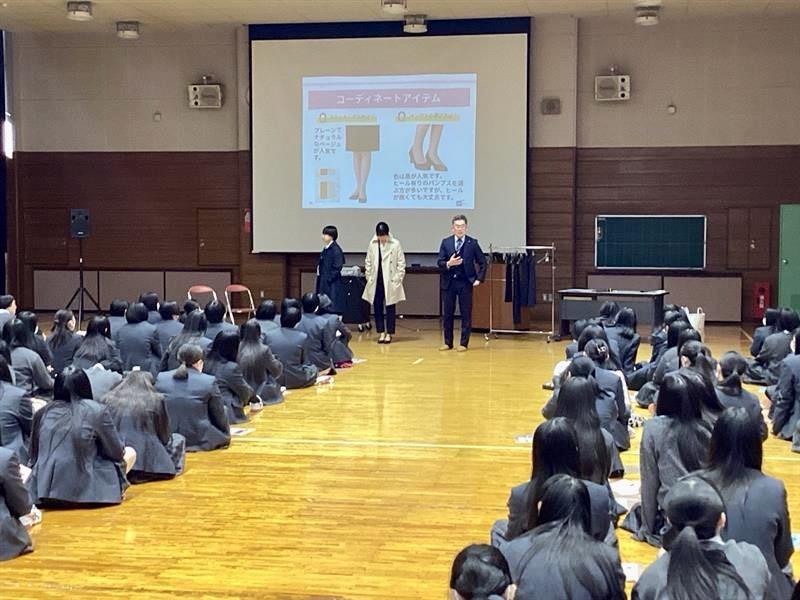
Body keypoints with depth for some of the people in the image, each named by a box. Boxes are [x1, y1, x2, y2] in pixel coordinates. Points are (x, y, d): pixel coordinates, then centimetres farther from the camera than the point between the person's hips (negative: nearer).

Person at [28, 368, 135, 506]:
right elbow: (117, 453, 3)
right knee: (130, 453, 17)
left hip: (42, 491, 2)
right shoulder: (97, 410, -4)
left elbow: (34, 455, 15)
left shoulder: (43, 412, 6)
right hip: (82, 490, -2)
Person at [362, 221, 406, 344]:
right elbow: (368, 262, 12)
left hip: (390, 281, -3)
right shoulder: (372, 244, 4)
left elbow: (401, 263, -1)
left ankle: (389, 333, 9)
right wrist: (369, 277, 6)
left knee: (390, 307, 2)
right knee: (377, 307, 4)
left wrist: (398, 279, -6)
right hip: (376, 281, 3)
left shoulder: (395, 244, -5)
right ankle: (381, 332, 13)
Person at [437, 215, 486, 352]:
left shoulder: (472, 243, 0)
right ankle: (448, 343, 17)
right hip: (449, 282, 2)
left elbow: (482, 262, 4)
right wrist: (448, 264, -19)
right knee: (447, 314, 6)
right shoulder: (445, 242, 4)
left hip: (465, 282, -2)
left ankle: (464, 343, 9)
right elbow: (439, 262, 1)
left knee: (466, 314, 1)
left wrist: (479, 279, -3)